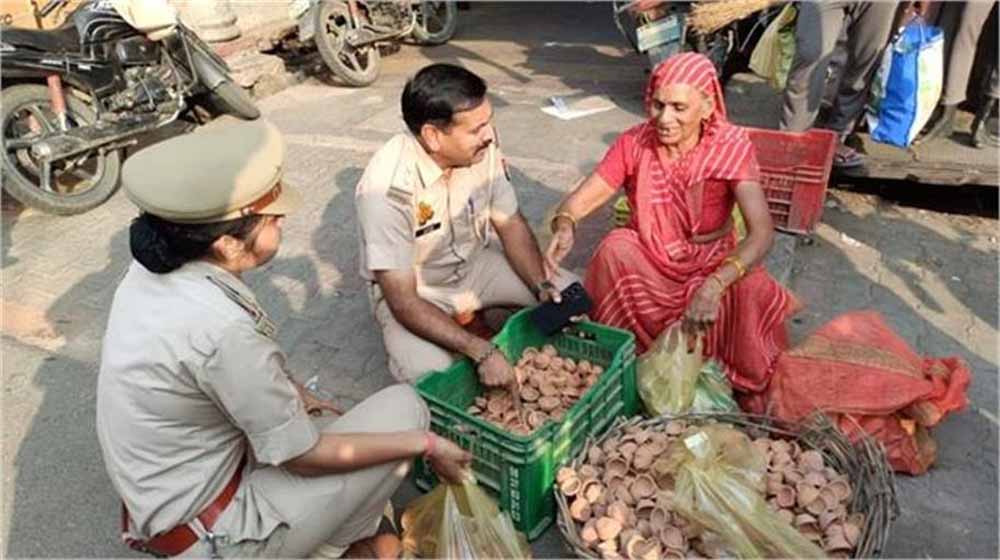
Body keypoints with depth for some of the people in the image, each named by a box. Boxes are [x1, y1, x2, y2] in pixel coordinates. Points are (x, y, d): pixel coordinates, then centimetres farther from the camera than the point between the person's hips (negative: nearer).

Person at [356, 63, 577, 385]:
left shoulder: (484, 148, -18)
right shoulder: (388, 187, -33)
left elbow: (510, 225, -3)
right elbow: (404, 301, -30)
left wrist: (541, 285, -19)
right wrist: (482, 352, -35)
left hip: (475, 262, 5)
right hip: (414, 293, -4)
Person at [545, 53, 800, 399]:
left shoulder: (731, 146, -19)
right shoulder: (635, 143, -13)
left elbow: (762, 232, -30)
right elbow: (582, 198, -15)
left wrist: (713, 286, -48)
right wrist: (564, 225, -41)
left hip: (712, 263, -1)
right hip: (647, 261, 1)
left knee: (753, 290, -32)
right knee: (615, 248, -31)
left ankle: (751, 390, 0)